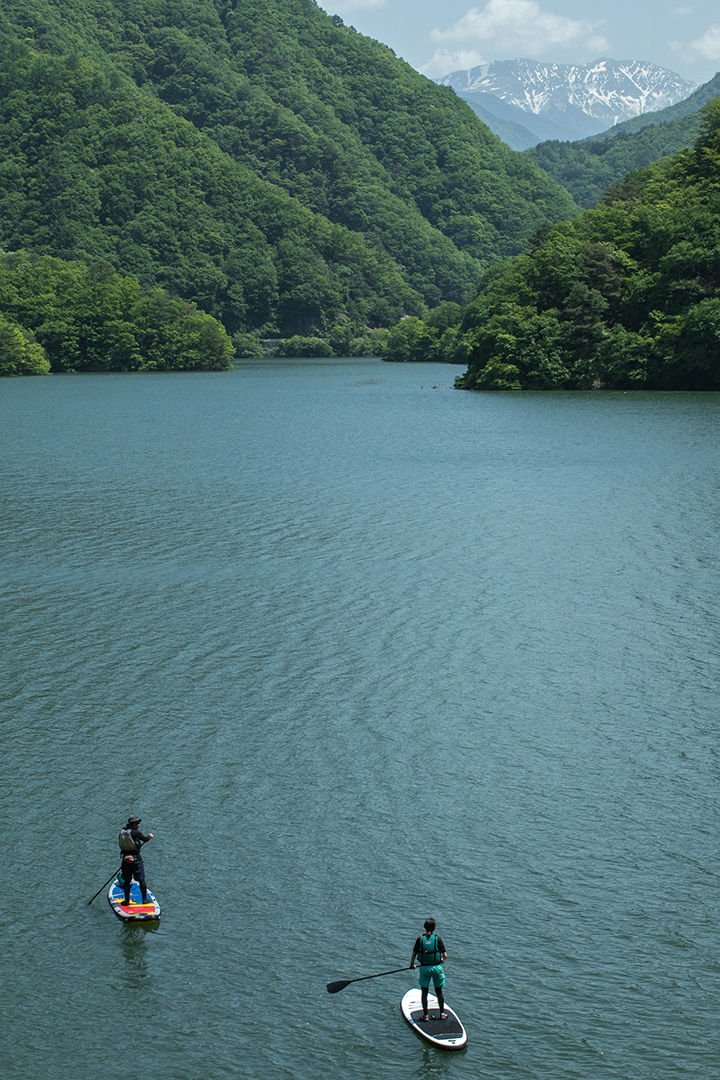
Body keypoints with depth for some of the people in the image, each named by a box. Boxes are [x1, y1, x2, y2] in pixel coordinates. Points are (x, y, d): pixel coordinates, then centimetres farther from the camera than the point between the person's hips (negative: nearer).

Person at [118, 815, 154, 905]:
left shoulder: (122, 832, 3)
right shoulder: (136, 832, -15)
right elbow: (145, 839, -4)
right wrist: (149, 836, 18)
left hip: (125, 858, 5)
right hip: (136, 859, -5)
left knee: (127, 881, 13)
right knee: (141, 880, 8)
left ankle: (127, 900, 18)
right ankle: (144, 899, 15)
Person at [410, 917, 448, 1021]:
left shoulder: (420, 939, -6)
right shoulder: (437, 939, -8)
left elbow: (414, 954, -2)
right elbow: (445, 955, -7)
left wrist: (412, 964, 16)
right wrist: (442, 959, 17)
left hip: (424, 968, 0)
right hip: (436, 967, 0)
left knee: (424, 992, 10)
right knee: (439, 991, 14)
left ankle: (425, 1015, 12)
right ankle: (442, 1013, 22)